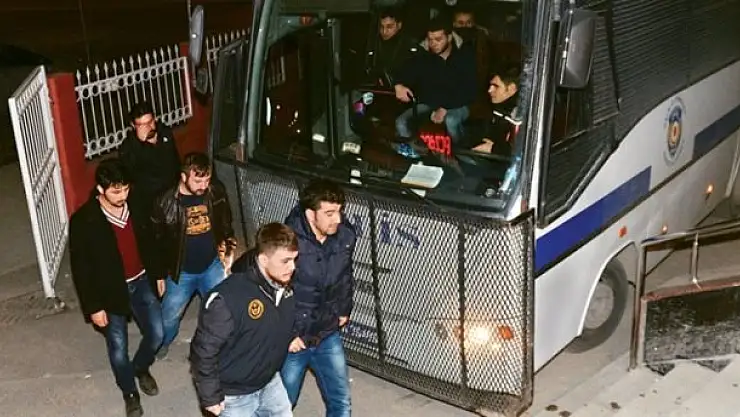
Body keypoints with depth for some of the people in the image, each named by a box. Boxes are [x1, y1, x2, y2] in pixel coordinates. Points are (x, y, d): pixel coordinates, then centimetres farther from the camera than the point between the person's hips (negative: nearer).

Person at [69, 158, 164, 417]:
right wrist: (93, 307, -14)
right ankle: (130, 393, 34)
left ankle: (141, 368, 42)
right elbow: (81, 269, -16)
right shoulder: (83, 221, -22)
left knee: (156, 334, 9)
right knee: (118, 348, 9)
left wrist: (158, 274, 15)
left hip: (141, 283, 4)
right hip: (110, 291, -4)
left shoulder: (134, 208, -8)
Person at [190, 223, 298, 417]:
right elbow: (203, 350, -22)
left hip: (271, 384, 6)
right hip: (234, 394, -6)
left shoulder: (287, 285, -10)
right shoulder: (228, 298, -31)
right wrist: (210, 397, -16)